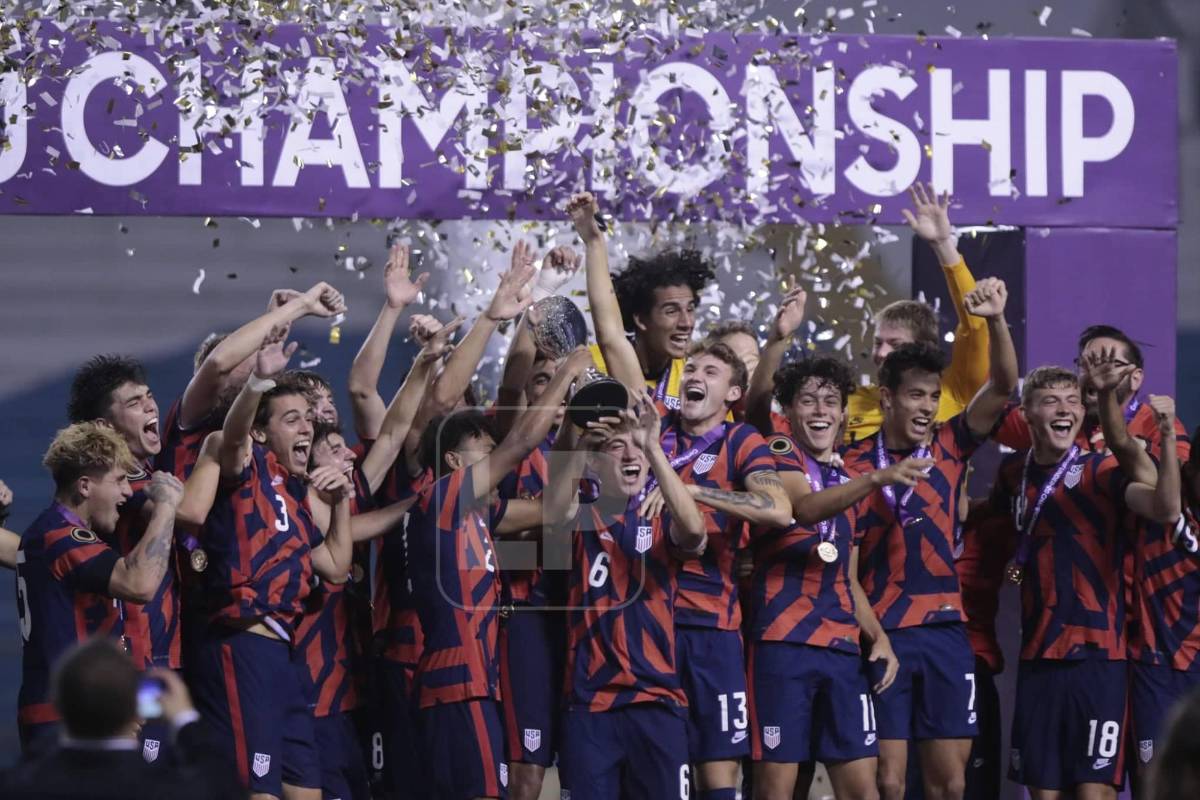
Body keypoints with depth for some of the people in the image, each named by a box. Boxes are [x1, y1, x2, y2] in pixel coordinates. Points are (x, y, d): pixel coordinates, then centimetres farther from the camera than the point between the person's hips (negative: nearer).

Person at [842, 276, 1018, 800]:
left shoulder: (950, 448, 5)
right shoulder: (855, 464, -1)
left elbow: (1002, 386, -6)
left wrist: (995, 320, -21)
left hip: (945, 630, 3)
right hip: (882, 633, -3)